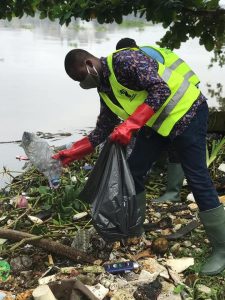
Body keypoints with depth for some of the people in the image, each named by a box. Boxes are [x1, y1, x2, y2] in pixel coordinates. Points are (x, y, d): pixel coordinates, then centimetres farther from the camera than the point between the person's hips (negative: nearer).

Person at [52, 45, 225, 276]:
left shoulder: (124, 60, -21)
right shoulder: (105, 89, 7)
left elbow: (161, 89, -28)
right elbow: (103, 129, 12)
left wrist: (130, 124, -32)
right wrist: (74, 152, 6)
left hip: (187, 112, -9)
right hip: (157, 121, 9)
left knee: (197, 179, -10)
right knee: (134, 171, 6)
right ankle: (133, 230, 23)